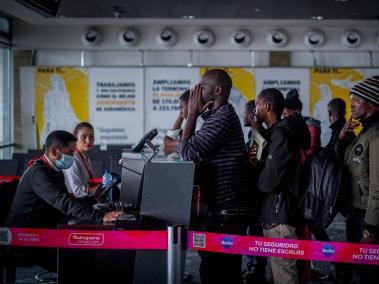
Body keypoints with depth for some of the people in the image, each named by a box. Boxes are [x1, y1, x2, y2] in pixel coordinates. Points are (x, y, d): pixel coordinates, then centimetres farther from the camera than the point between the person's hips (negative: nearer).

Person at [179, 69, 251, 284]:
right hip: (224, 206, 11)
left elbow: (188, 152, -17)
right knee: (224, 266, 16)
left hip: (227, 209, -11)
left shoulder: (223, 117, -16)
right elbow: (198, 150, 19)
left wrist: (193, 114, -8)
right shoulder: (220, 116, 18)